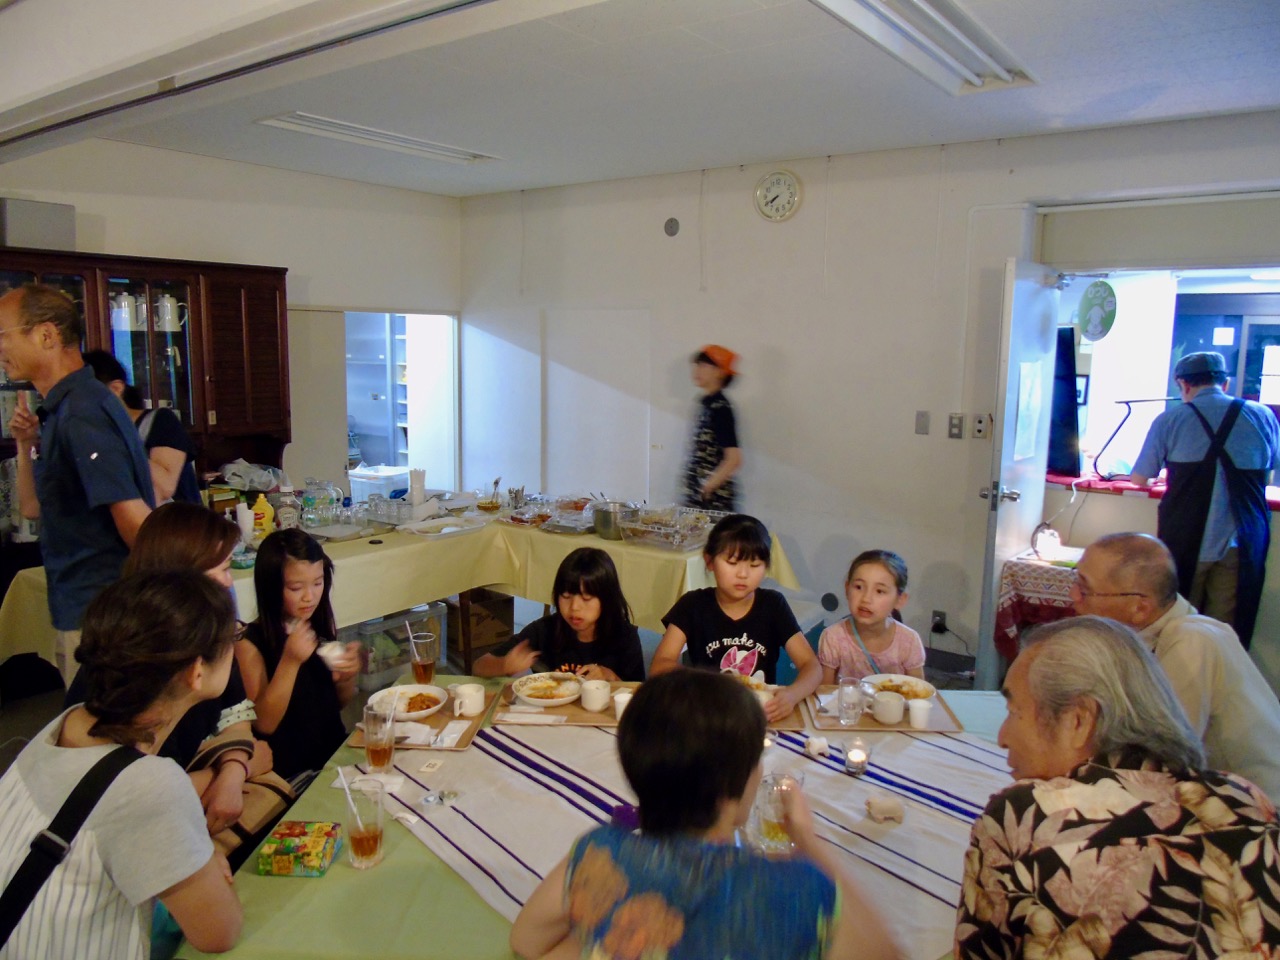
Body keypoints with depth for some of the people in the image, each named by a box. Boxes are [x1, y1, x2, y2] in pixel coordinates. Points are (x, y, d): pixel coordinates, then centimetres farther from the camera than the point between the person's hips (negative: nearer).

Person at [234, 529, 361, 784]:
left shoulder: (322, 625, 2)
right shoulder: (250, 644, -12)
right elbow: (264, 724, -14)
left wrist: (347, 676, -10)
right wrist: (290, 661, -24)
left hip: (336, 753, 6)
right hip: (290, 773, -6)